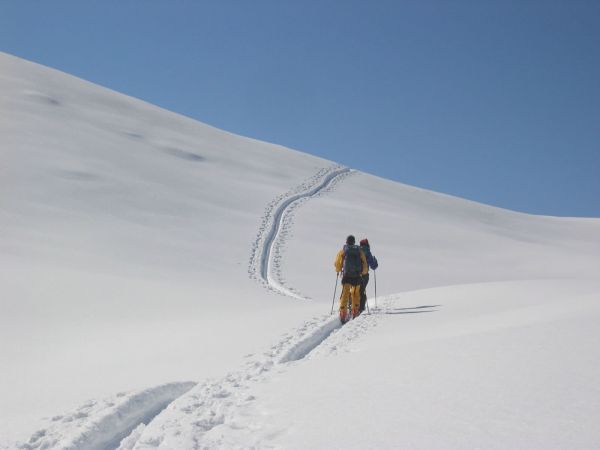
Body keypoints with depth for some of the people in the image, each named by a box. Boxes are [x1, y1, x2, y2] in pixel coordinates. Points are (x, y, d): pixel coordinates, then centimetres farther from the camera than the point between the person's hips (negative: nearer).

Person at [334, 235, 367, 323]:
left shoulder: (342, 251, 5)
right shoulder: (359, 251, 7)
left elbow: (337, 264, 4)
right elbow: (364, 264, 5)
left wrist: (338, 271, 25)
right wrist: (364, 272, 24)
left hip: (346, 276, -1)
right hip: (357, 276, 1)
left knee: (345, 293, -4)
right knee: (355, 293, 18)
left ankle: (343, 313, -17)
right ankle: (355, 312, 21)